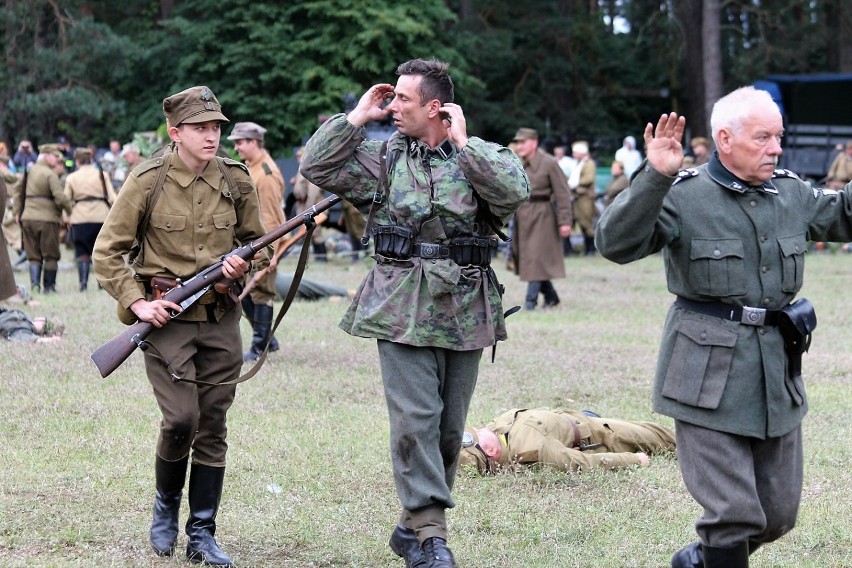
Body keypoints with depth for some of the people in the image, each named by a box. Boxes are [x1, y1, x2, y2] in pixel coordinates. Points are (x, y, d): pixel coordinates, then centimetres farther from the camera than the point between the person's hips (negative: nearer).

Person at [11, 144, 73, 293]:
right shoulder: (50, 174, -12)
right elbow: (60, 197, -18)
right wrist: (71, 211, -3)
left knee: (33, 255, 11)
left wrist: (17, 211, 23)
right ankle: (49, 286, 7)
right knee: (51, 255, 6)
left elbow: (18, 190, 16)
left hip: (28, 218, 6)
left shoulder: (29, 171, 9)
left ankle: (34, 283, -3)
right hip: (47, 218, -6)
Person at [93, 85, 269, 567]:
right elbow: (108, 252, -1)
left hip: (221, 318, 3)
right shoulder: (147, 182, -5)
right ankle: (166, 505, 15)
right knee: (181, 419, -13)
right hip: (166, 317, -3)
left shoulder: (236, 181, 4)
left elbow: (258, 244, 16)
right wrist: (137, 303, -10)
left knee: (213, 427, 4)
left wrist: (244, 263, -7)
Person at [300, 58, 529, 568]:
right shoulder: (384, 157, 6)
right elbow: (317, 166, 0)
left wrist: (463, 143, -11)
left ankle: (415, 526, 21)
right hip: (404, 309, -1)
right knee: (415, 420, -10)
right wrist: (357, 117, -3)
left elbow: (515, 191, -15)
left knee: (450, 427, 8)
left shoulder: (482, 156, 4)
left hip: (466, 311, 1)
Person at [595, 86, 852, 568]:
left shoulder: (793, 194, 8)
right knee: (733, 515, -7)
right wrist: (656, 177, -31)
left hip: (778, 374, 6)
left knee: (779, 515, 15)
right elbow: (616, 243, -21)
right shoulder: (684, 196, -9)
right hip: (711, 376, -6)